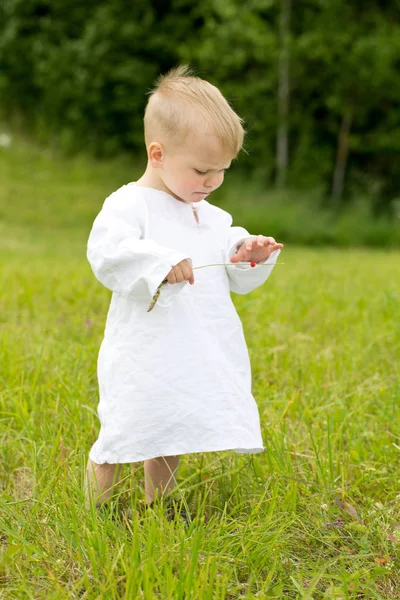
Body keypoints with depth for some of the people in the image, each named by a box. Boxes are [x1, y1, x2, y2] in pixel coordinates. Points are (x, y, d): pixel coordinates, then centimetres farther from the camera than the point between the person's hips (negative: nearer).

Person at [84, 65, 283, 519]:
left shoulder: (212, 217, 15)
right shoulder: (128, 204, -10)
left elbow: (234, 278, 20)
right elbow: (104, 252, -27)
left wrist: (251, 256, -1)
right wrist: (160, 263, -37)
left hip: (202, 360, 7)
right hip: (145, 359, -7)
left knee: (171, 435, 17)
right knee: (123, 437, -1)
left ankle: (159, 505, 34)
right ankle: (97, 509, 22)